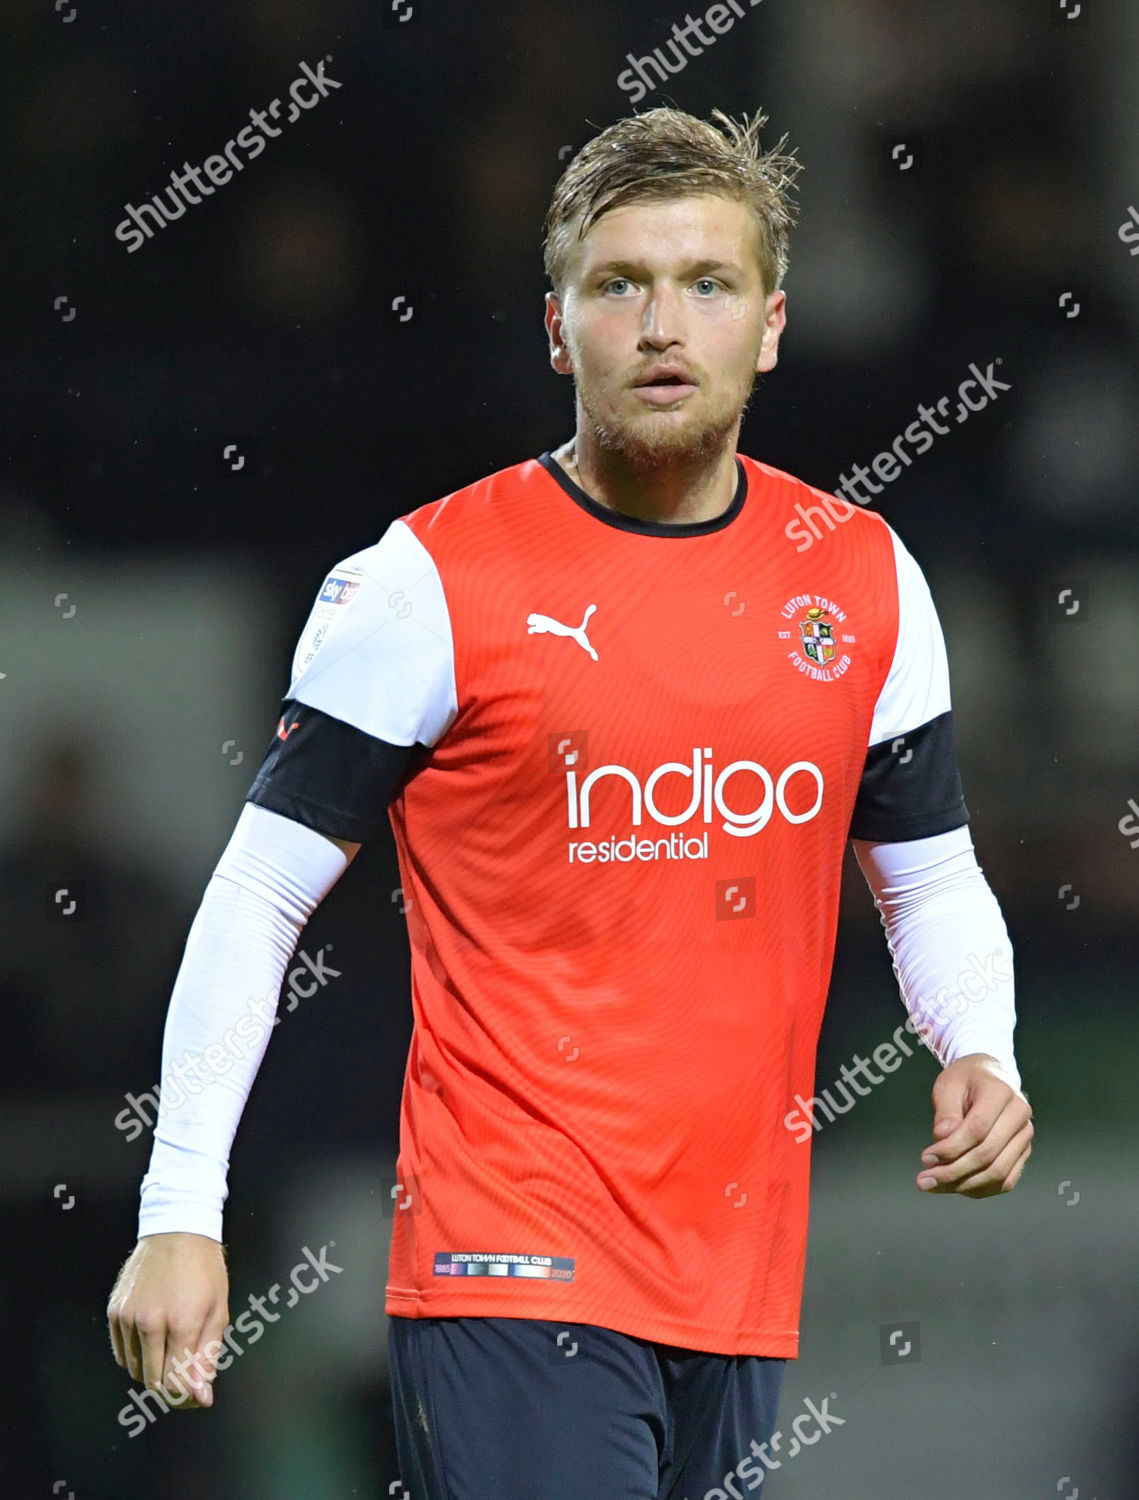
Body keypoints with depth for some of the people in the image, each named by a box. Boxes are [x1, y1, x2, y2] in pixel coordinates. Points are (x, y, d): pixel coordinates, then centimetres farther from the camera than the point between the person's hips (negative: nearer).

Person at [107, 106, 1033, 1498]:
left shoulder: (865, 578, 7)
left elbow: (931, 876, 18)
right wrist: (180, 1211, -9)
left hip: (744, 1274, 5)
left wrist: (978, 1054, -3)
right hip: (507, 1263, -5)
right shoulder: (430, 582, -6)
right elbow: (260, 893, -3)